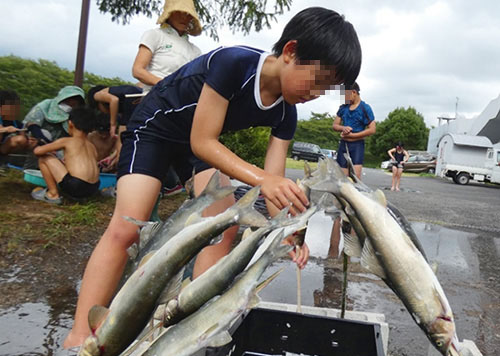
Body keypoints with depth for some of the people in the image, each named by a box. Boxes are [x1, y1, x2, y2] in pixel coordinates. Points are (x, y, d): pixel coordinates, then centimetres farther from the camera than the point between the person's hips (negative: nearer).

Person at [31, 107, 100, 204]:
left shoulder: (66, 141, 3)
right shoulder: (92, 146, 19)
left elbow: (38, 151, 3)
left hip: (75, 187, -7)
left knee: (44, 158, 9)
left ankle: (53, 194, 13)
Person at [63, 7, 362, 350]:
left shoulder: (285, 113, -14)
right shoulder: (233, 62, -33)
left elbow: (273, 181, -14)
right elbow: (202, 142, -33)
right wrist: (262, 179, -45)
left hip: (202, 141, 7)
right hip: (155, 126, -6)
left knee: (226, 227, -7)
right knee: (127, 228, -17)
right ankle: (80, 339, -9)